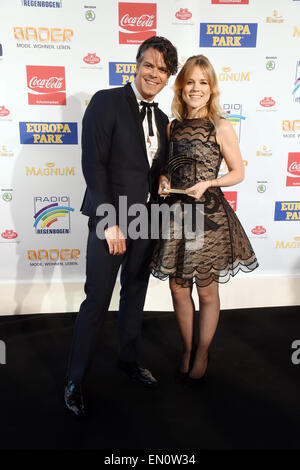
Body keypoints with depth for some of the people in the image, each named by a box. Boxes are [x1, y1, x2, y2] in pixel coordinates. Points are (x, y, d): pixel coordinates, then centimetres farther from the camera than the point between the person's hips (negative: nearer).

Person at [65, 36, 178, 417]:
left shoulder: (161, 119, 13)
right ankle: (75, 381, 21)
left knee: (135, 295, 18)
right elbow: (93, 165, -15)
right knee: (97, 301, 1)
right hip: (111, 218, -6)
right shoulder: (106, 101, -8)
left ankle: (129, 360, 39)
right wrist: (110, 222, -18)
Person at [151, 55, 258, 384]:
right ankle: (187, 349, 34)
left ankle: (202, 353, 31)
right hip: (175, 212, 4)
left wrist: (208, 184, -14)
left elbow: (238, 172, 0)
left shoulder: (221, 128, -4)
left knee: (207, 292, 8)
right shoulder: (172, 126, 8)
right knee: (178, 289, 11)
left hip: (209, 215, -4)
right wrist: (163, 180, -2)